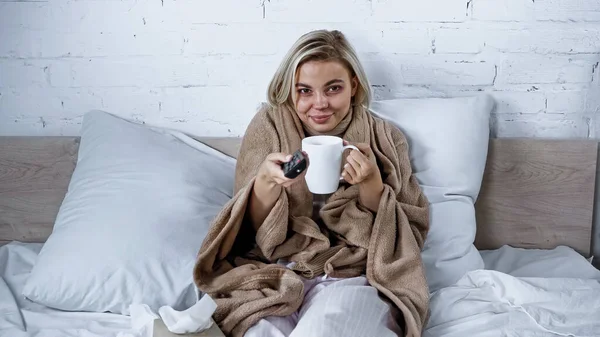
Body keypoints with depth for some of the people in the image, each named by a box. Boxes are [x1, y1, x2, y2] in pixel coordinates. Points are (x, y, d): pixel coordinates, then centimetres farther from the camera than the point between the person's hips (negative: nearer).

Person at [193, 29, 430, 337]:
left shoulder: (384, 139, 4)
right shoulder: (269, 125, 4)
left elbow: (411, 234, 3)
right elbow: (251, 231, 3)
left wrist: (371, 185, -15)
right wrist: (266, 181, -18)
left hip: (353, 279, 0)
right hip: (275, 277, 1)